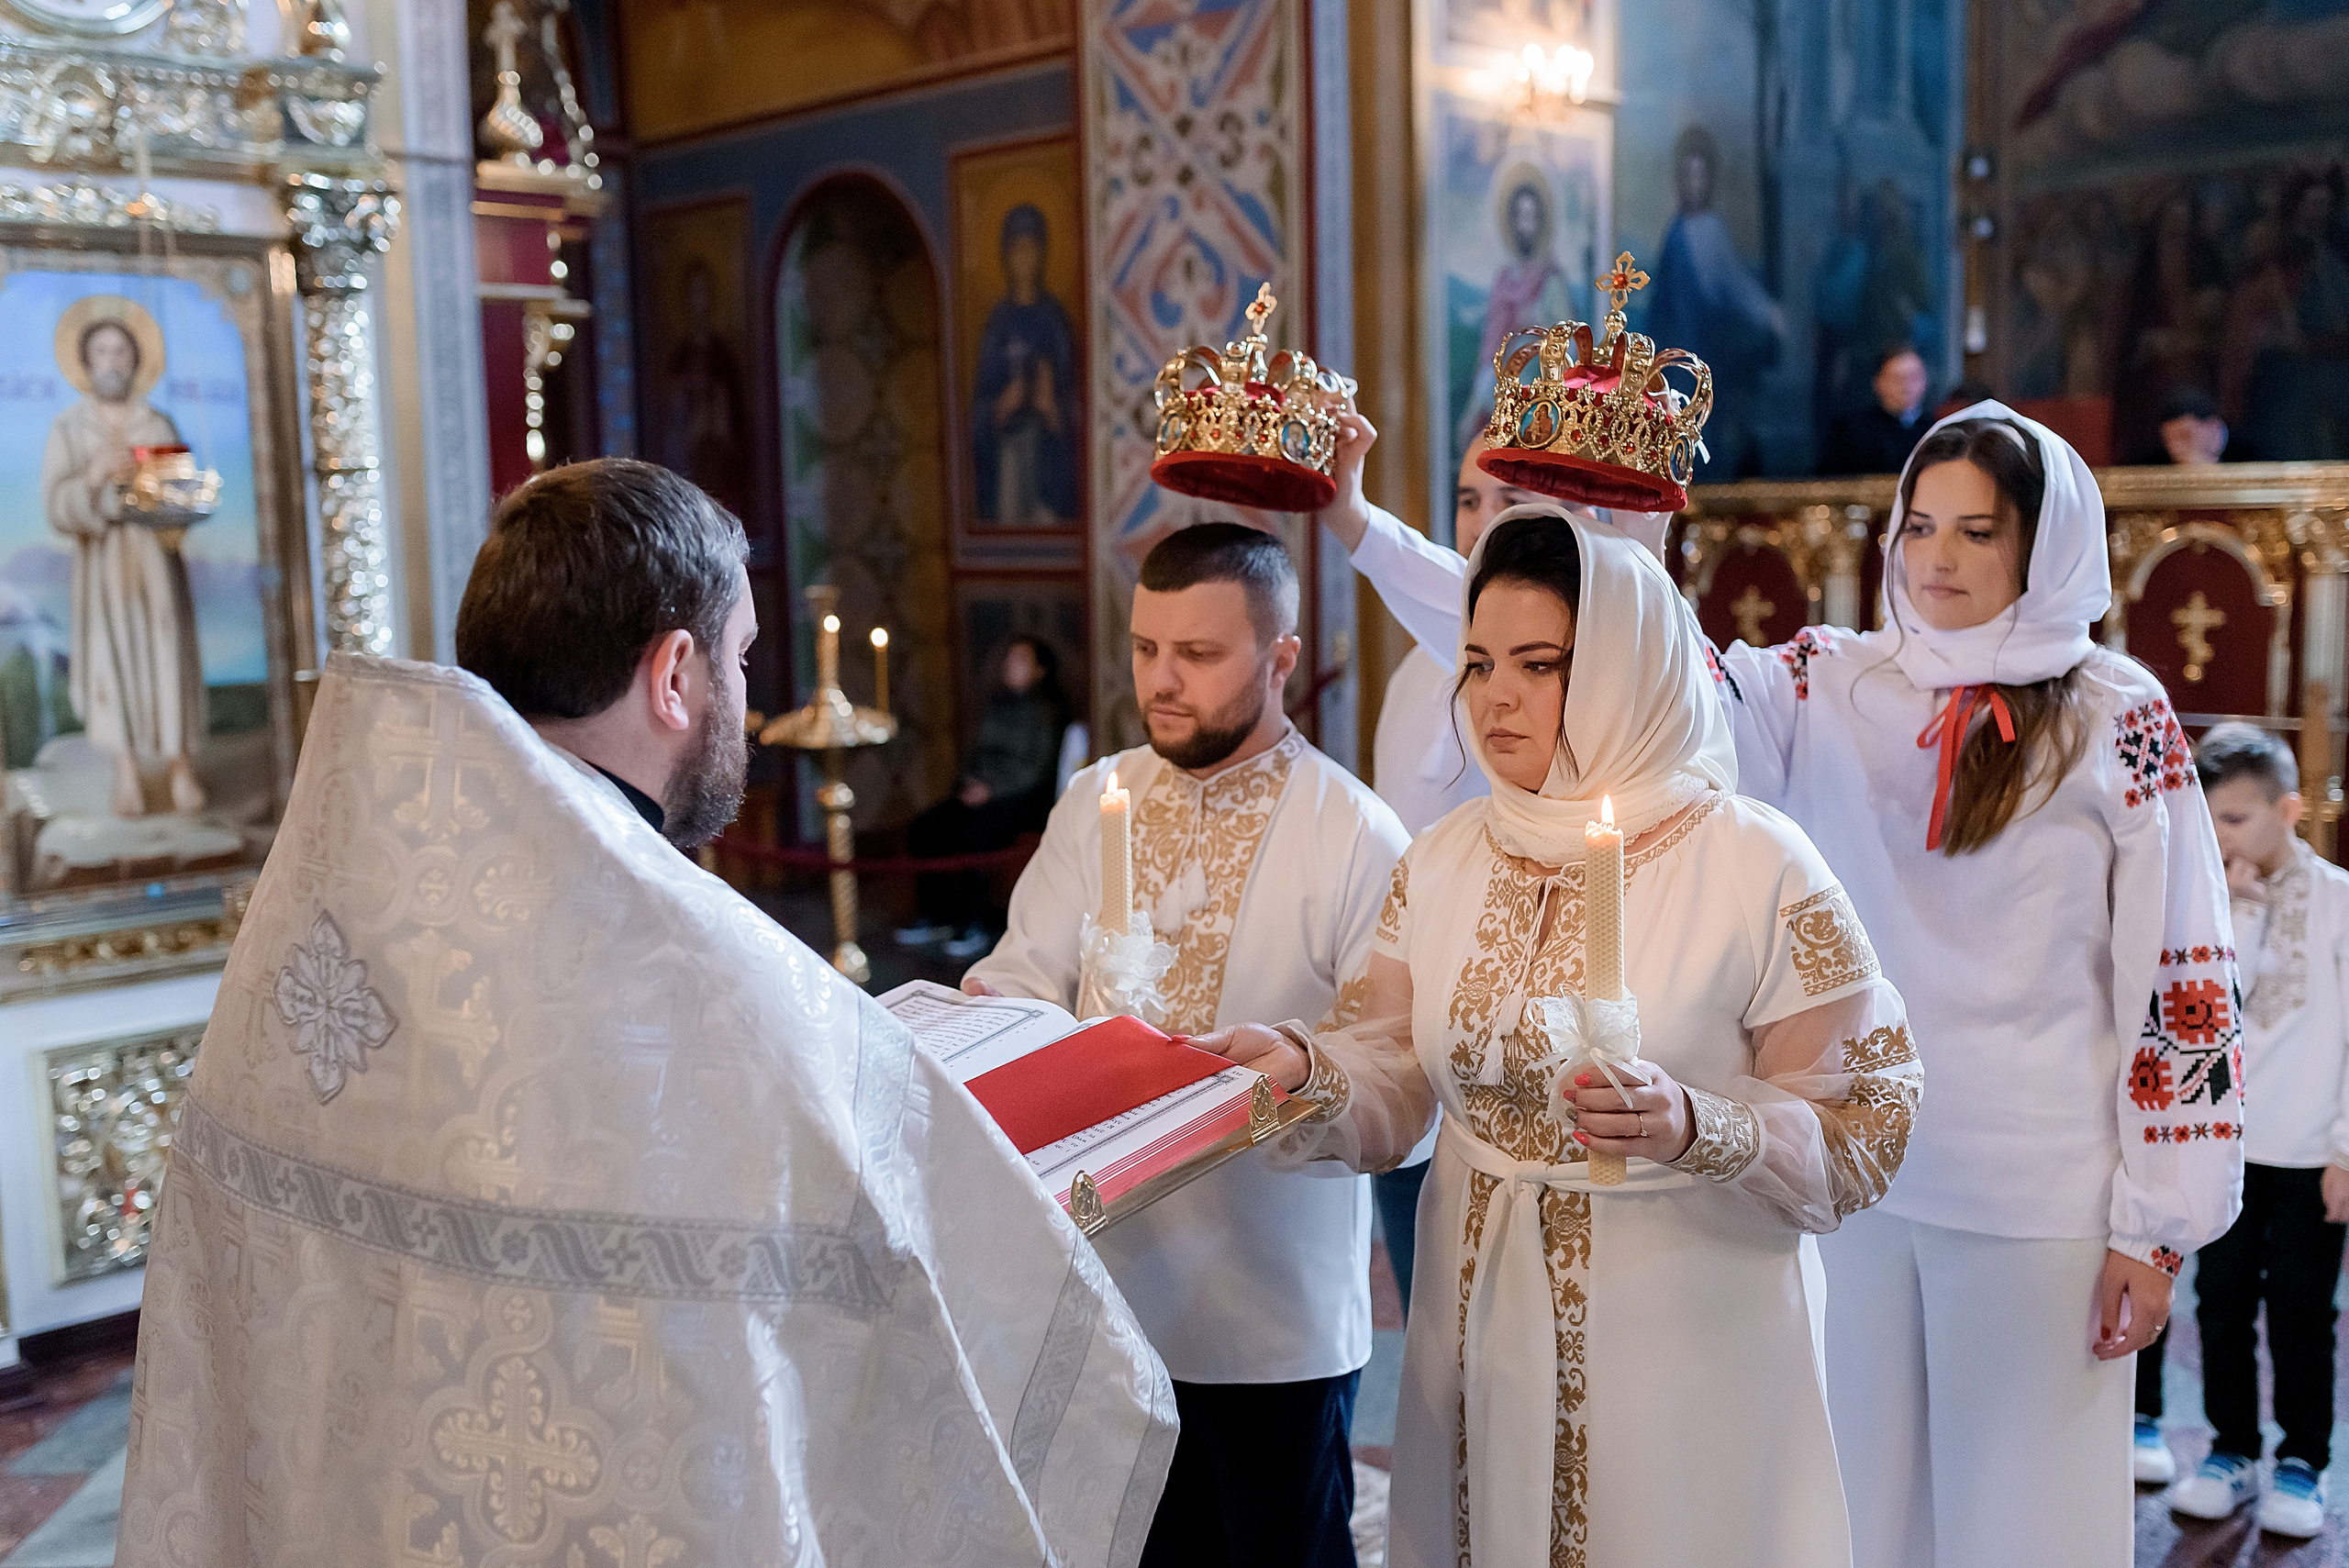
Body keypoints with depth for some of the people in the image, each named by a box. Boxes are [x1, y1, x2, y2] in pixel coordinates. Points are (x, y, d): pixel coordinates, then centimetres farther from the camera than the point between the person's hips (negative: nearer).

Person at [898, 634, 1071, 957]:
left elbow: (1038, 768, -10)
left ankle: (975, 927, -22)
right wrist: (973, 780, 4)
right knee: (923, 830, -14)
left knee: (972, 835, -33)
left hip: (1022, 797, -7)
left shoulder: (1046, 709, -4)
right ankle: (937, 916, -6)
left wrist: (991, 789, -16)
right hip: (984, 790, 7)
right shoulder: (998, 703, 18)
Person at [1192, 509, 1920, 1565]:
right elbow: (1395, 1090, 3)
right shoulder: (1443, 863, 4)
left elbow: (1860, 1137, -12)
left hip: (1679, 1347, -4)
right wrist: (1306, 1067, -17)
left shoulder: (1756, 866, -11)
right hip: (1478, 1330, 4)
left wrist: (1696, 1129, -28)